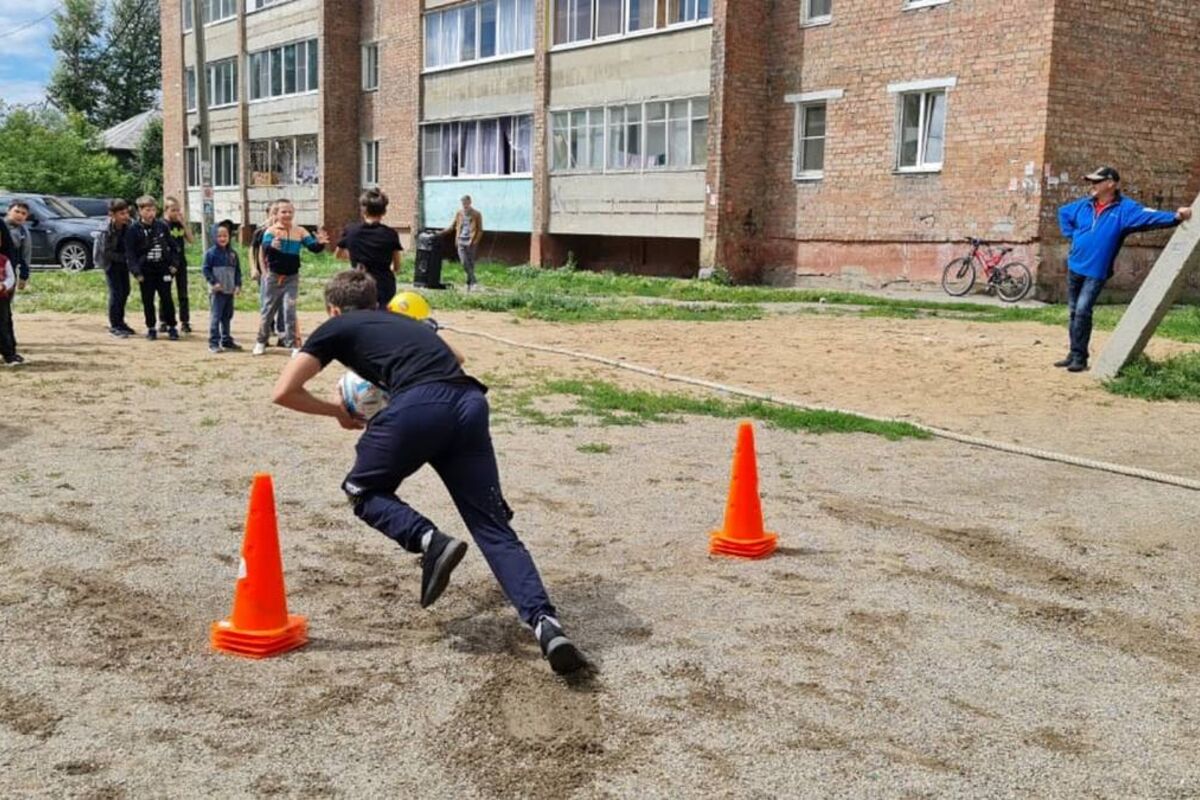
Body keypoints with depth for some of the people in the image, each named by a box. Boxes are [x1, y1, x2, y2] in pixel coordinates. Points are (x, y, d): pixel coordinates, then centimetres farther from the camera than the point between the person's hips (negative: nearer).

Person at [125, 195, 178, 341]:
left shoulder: (162, 226, 2)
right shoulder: (133, 230, -5)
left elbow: (172, 246, 10)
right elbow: (130, 253, -6)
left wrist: (173, 264, 2)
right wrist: (136, 272, -13)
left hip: (163, 269, 1)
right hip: (145, 271, -1)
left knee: (166, 299, 1)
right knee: (148, 301, 6)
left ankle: (171, 327, 10)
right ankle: (151, 328, 16)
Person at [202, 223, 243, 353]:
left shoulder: (232, 253, 10)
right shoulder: (211, 253, -6)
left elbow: (238, 270, 13)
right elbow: (205, 269, -6)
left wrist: (238, 285, 3)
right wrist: (213, 282, -14)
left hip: (230, 290, 6)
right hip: (218, 291, -6)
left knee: (228, 316, 13)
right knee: (216, 316, -6)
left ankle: (227, 340, 23)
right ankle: (213, 343, -4)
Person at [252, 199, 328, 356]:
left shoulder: (300, 232, -1)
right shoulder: (271, 231, -10)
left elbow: (313, 247, -5)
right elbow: (265, 247, -26)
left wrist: (320, 243, -29)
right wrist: (271, 246, -50)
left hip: (292, 277, 1)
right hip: (274, 276, -1)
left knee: (289, 309, -6)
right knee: (269, 309, 11)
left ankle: (293, 344, -1)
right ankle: (261, 342, 27)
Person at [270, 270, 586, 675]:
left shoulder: (336, 328, 21)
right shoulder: (406, 321, 35)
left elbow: (283, 392, 15)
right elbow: (455, 357, 52)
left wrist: (338, 411, 29)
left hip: (417, 406, -5)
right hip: (471, 401, 5)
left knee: (362, 490, 22)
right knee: (494, 528, 5)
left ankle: (431, 541, -5)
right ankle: (545, 622, -14)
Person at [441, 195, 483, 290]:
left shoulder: (476, 214, 0)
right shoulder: (459, 213, 9)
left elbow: (480, 230, 0)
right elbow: (453, 226, 16)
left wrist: (474, 241, -10)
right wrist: (442, 232, 6)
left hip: (470, 242, -3)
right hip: (461, 241, 3)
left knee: (470, 263, 0)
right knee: (464, 263, -8)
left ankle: (470, 282, 9)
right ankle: (472, 280, 5)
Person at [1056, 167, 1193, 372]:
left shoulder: (1125, 208, -10)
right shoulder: (1084, 205, 5)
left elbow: (1150, 217, -24)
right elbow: (1063, 213, 24)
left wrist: (1175, 217, -41)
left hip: (1095, 272, -6)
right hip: (1074, 267, 6)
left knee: (1082, 311, -16)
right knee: (1074, 312, 11)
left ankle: (1079, 357, -7)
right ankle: (1074, 354, 22)